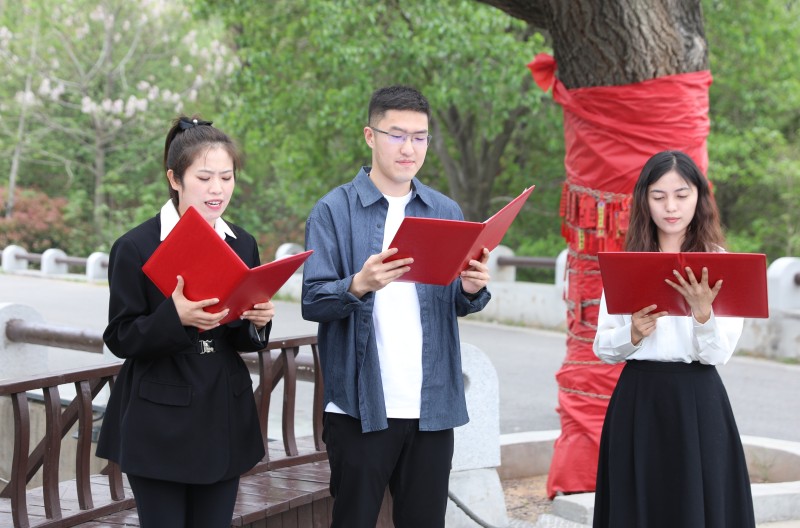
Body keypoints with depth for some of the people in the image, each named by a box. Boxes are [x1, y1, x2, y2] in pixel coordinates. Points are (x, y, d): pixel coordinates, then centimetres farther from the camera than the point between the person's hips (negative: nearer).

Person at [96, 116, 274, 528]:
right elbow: (120, 339, -9)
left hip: (225, 421, 5)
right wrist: (175, 317, -26)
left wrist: (258, 322, -10)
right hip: (160, 428, -4)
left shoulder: (242, 244, 7)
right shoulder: (136, 248, -9)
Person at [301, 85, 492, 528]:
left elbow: (457, 304, 8)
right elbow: (312, 302, -8)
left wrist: (473, 289, -15)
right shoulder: (334, 211, -2)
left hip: (433, 405, 3)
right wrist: (358, 286, -27)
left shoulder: (446, 212, 10)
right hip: (361, 405, -3)